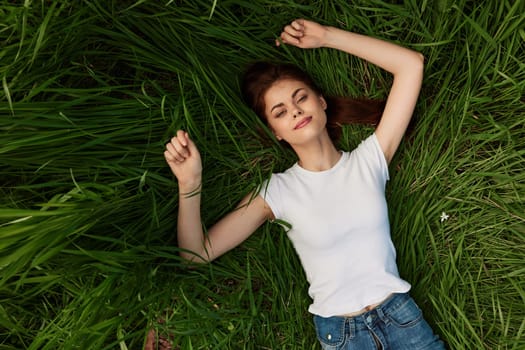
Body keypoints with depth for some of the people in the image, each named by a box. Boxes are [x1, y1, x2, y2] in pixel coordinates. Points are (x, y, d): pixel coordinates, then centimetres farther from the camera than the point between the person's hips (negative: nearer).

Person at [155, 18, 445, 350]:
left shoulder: (369, 159, -5)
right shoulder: (277, 192, -9)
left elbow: (411, 63, -8)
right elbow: (197, 254, -12)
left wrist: (326, 36, -8)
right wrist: (190, 184, -27)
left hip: (401, 313, 2)